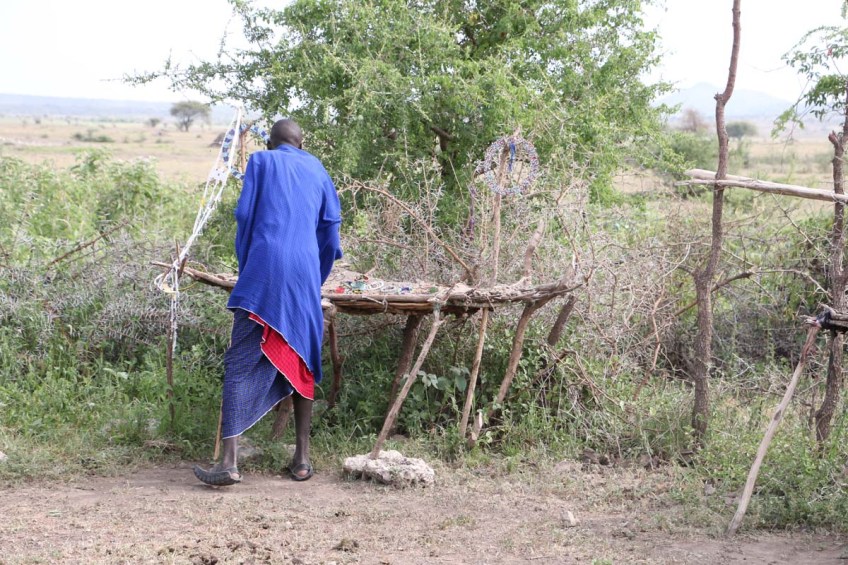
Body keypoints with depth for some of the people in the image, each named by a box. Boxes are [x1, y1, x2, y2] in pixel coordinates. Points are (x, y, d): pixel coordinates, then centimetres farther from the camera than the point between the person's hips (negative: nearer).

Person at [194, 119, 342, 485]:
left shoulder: (261, 161, 11)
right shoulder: (317, 170, 20)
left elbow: (244, 216, 3)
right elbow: (330, 229, 15)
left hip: (264, 270, -3)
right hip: (306, 274, 3)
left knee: (241, 363, -4)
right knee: (301, 363, 13)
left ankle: (230, 462, -13)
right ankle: (302, 458, 14)